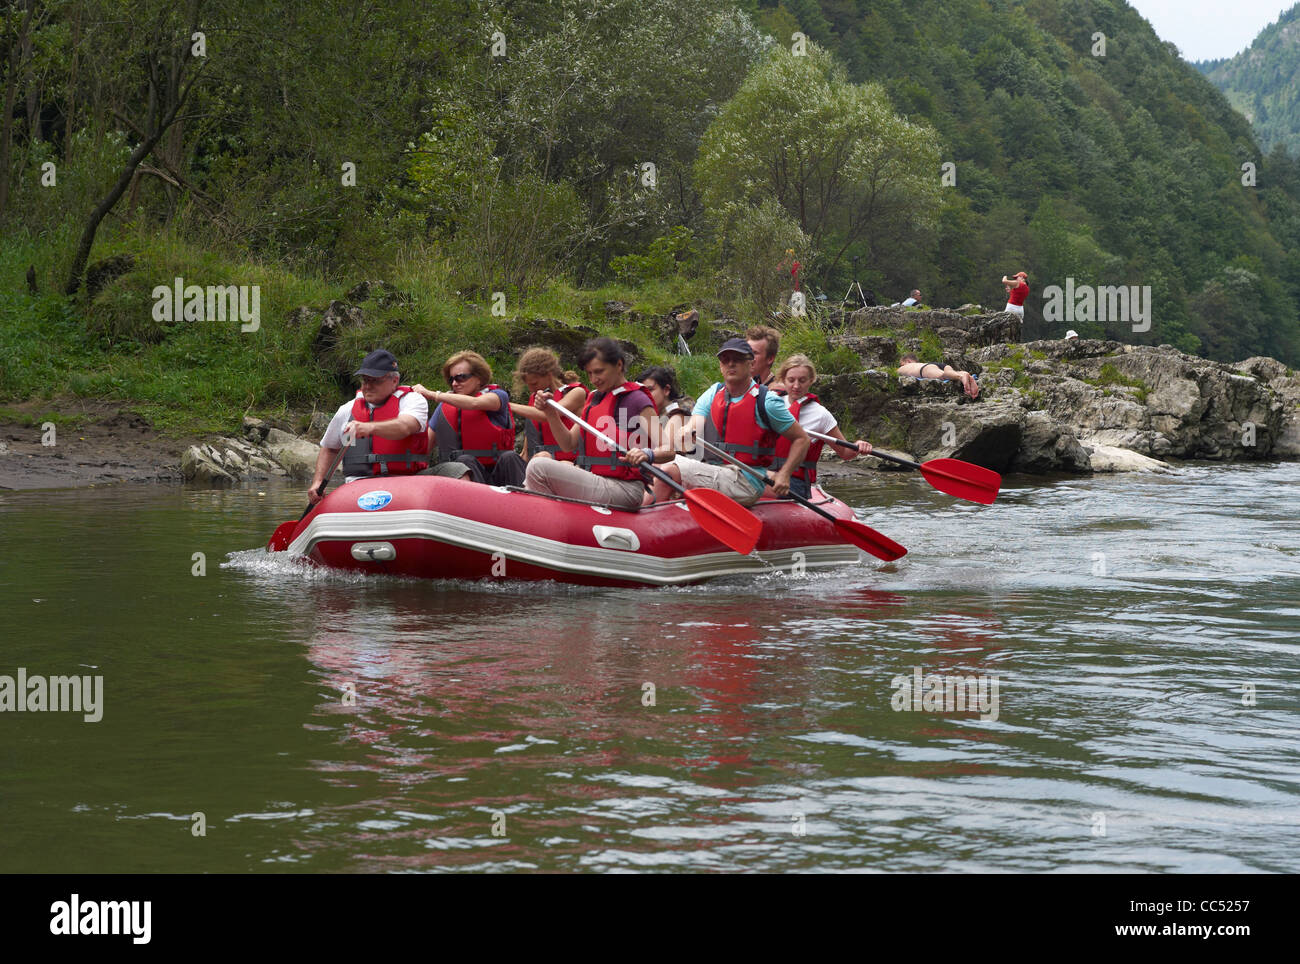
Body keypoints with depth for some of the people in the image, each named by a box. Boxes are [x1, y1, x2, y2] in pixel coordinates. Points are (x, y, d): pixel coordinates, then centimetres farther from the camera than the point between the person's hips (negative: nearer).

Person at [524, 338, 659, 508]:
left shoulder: (637, 400, -7)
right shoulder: (593, 398, 19)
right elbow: (569, 443, 14)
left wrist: (647, 454, -38)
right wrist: (550, 412, -1)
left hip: (621, 491, -9)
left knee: (539, 468, -18)